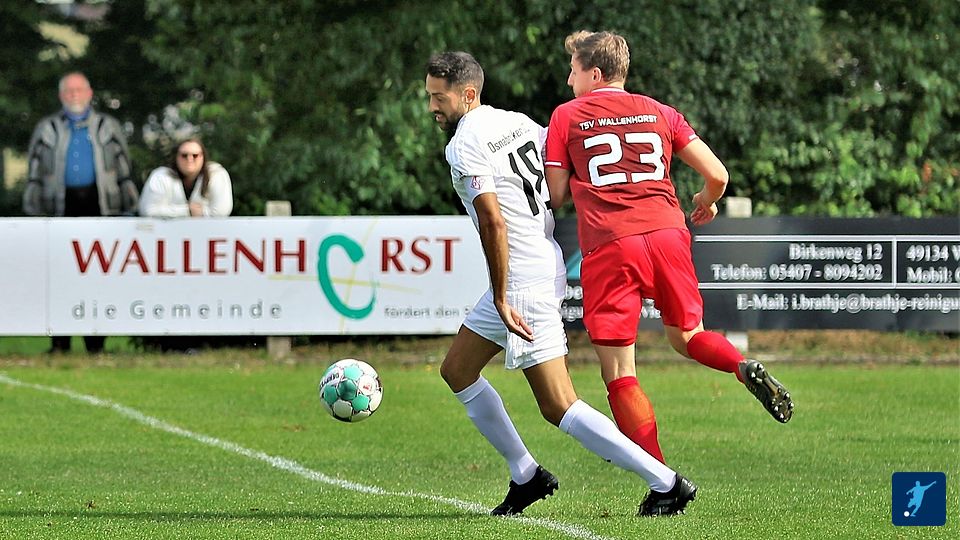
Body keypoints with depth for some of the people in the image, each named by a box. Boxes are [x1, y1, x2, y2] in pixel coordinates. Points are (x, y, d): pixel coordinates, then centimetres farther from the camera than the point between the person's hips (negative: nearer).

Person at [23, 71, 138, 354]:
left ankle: (96, 341, 5)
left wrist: (127, 210, 6)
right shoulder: (47, 129, 12)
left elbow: (124, 169, 12)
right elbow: (34, 173, 12)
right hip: (61, 206, 0)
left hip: (99, 203, 0)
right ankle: (60, 342, 0)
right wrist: (34, 213, 6)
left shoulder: (108, 127, 12)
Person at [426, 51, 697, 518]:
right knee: (456, 370, 19)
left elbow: (494, 222, -22)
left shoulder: (464, 146, -14)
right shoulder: (515, 122, 11)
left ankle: (665, 483, -9)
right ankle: (526, 476, 24)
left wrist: (501, 299, -19)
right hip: (546, 265, 10)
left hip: (524, 281, -10)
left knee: (558, 406, -8)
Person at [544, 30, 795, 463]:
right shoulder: (660, 113, 18)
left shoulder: (567, 116, 10)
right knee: (686, 337, 26)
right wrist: (706, 202, 35)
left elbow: (555, 196, 10)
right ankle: (746, 369, -4)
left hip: (609, 246, -4)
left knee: (618, 375, 1)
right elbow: (717, 175, 13)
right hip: (667, 233, 4)